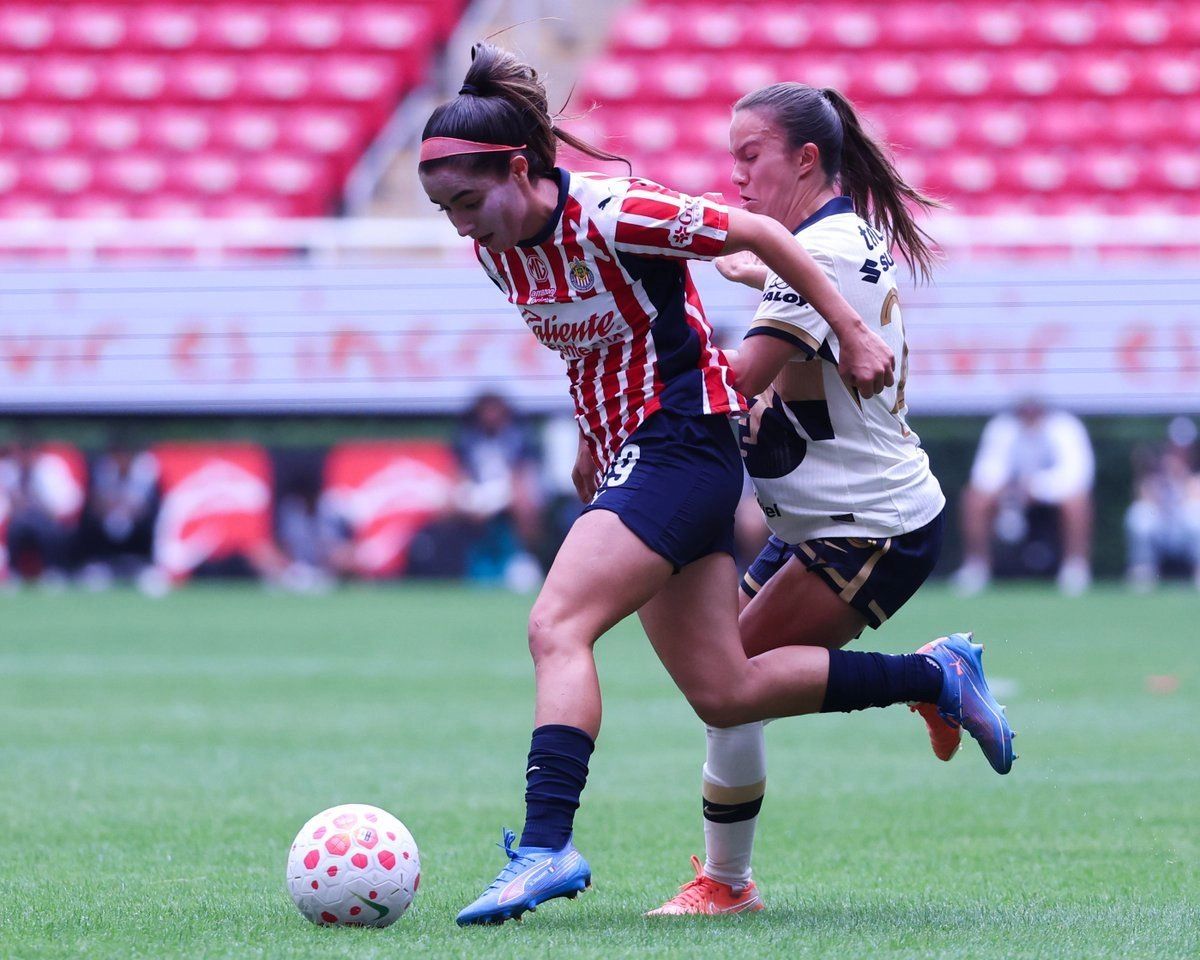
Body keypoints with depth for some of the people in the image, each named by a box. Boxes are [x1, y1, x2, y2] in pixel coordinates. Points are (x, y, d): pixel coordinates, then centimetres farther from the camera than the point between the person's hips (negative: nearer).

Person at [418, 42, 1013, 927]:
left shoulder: (612, 213, -20)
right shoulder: (496, 246, 3)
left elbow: (758, 233, -12)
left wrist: (852, 332, -7)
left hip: (680, 445, -9)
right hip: (630, 455, 9)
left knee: (556, 627, -23)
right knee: (724, 695, 7)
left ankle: (547, 845, -29)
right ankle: (935, 676, 22)